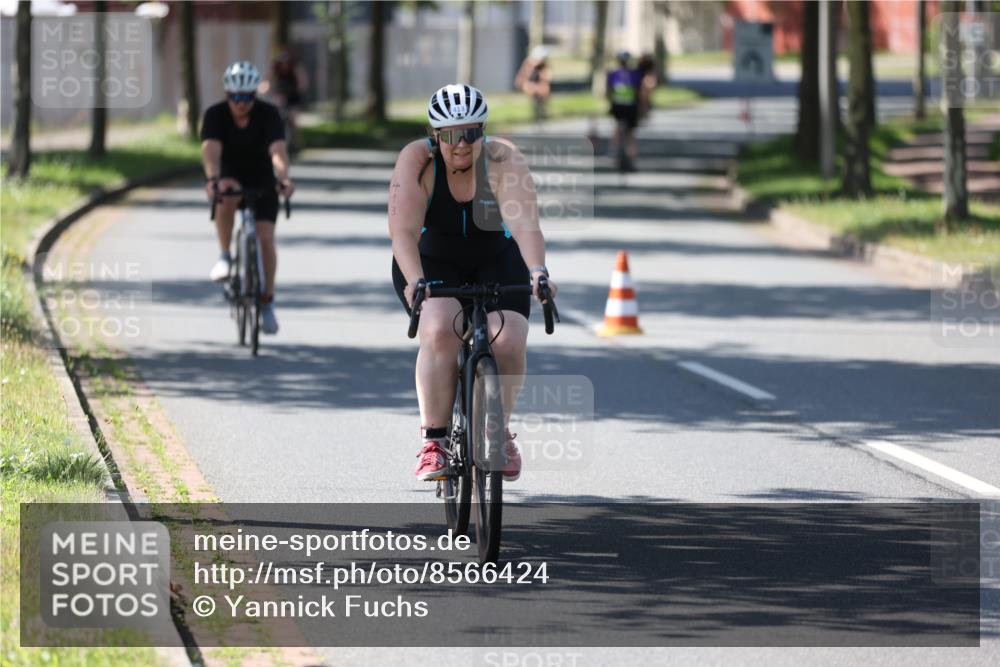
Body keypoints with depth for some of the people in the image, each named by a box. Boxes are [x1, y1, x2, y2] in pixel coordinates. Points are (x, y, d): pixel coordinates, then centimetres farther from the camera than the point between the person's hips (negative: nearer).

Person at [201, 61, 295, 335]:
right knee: (225, 201, -36)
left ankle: (268, 303, -1)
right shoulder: (215, 115, -19)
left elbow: (278, 150, -34)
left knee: (265, 238, -13)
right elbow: (211, 150, -35)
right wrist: (213, 179, -55)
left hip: (262, 182, 0)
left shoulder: (268, 115, -20)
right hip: (230, 179, 0)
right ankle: (225, 257, -16)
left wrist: (283, 178, -54)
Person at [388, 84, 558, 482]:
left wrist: (538, 272, -49)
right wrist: (415, 282, -45)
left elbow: (525, 224, -32)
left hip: (495, 263, 1)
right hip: (432, 265, -1)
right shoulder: (416, 161, -21)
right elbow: (404, 231, -29)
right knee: (439, 331, -29)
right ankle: (433, 440, -22)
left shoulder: (502, 160, -21)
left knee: (508, 340, -21)